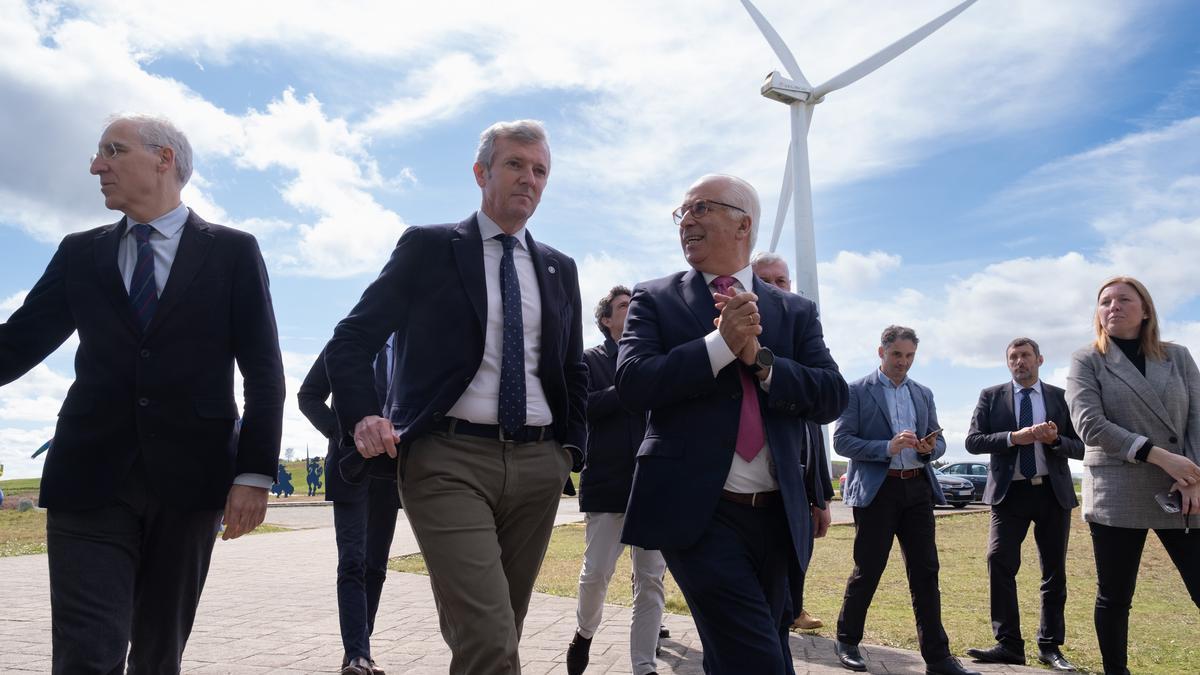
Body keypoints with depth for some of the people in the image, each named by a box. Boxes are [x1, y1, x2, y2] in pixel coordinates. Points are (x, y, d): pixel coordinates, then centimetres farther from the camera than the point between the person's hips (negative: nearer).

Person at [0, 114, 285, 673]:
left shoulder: (233, 251, 4)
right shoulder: (80, 253, 13)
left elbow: (263, 371, -1)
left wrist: (255, 472, -9)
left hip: (189, 477, -1)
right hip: (90, 476, 2)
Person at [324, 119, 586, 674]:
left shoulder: (560, 269, 16)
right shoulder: (427, 248, 4)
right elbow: (351, 342, 2)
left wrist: (572, 447, 12)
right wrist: (362, 416, -15)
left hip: (538, 464, 5)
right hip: (449, 460, -4)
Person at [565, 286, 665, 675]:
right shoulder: (590, 359, 7)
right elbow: (582, 405, -9)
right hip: (607, 481, -3)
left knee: (651, 578, 2)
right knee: (596, 572, -3)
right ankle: (584, 632, 27)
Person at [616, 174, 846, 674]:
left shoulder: (795, 311, 11)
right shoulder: (654, 300, 4)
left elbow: (832, 397, 0)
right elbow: (631, 382, -10)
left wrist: (759, 358, -15)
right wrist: (721, 344, -18)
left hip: (776, 515, 4)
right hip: (697, 511, -4)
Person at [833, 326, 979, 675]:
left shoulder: (923, 394, 15)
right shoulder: (857, 391, -2)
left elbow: (938, 443, 16)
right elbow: (842, 441, -9)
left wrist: (929, 448, -8)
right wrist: (888, 447, -21)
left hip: (917, 488, 5)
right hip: (876, 490, -5)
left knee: (925, 571, 4)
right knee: (868, 571, 1)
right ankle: (847, 641, 20)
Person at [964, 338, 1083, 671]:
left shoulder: (1061, 397, 6)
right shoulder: (991, 396, 5)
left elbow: (1080, 447, 5)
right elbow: (973, 441, -4)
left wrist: (1055, 440, -16)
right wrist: (1014, 437, -18)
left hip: (1053, 492, 2)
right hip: (1009, 492, -1)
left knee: (1054, 570, 8)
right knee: (999, 561, -14)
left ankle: (1050, 646, 20)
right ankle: (1009, 644, -7)